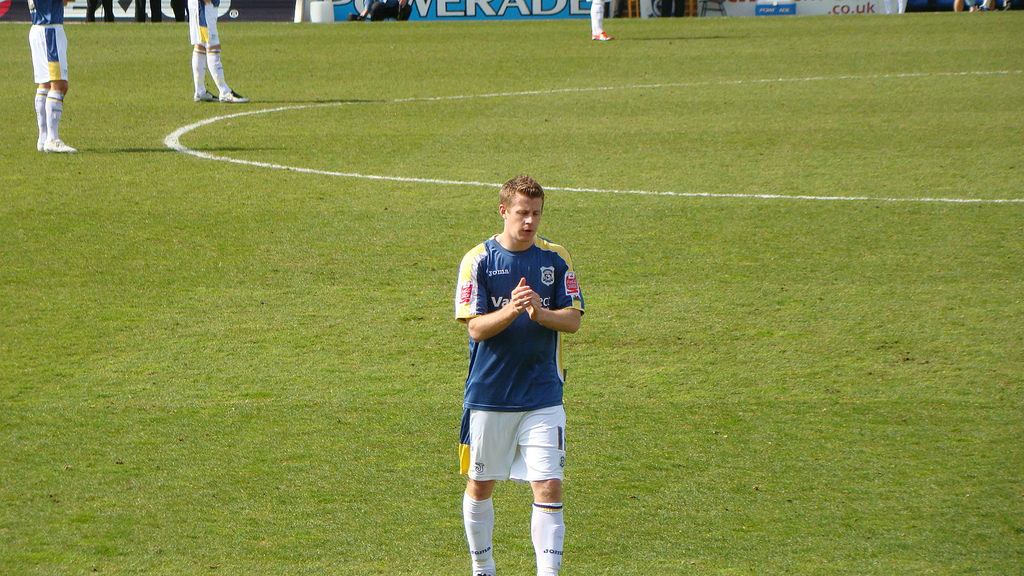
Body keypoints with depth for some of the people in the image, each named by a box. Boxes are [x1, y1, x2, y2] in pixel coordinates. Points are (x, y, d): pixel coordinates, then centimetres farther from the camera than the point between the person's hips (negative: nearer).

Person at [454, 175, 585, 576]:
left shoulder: (556, 259, 2)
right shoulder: (478, 260, -5)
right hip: (487, 393, 0)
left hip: (543, 396, 0)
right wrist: (511, 311, -28)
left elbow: (573, 320, -1)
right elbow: (476, 328, -10)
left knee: (548, 487, -10)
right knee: (480, 484, 12)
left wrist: (540, 313, -21)